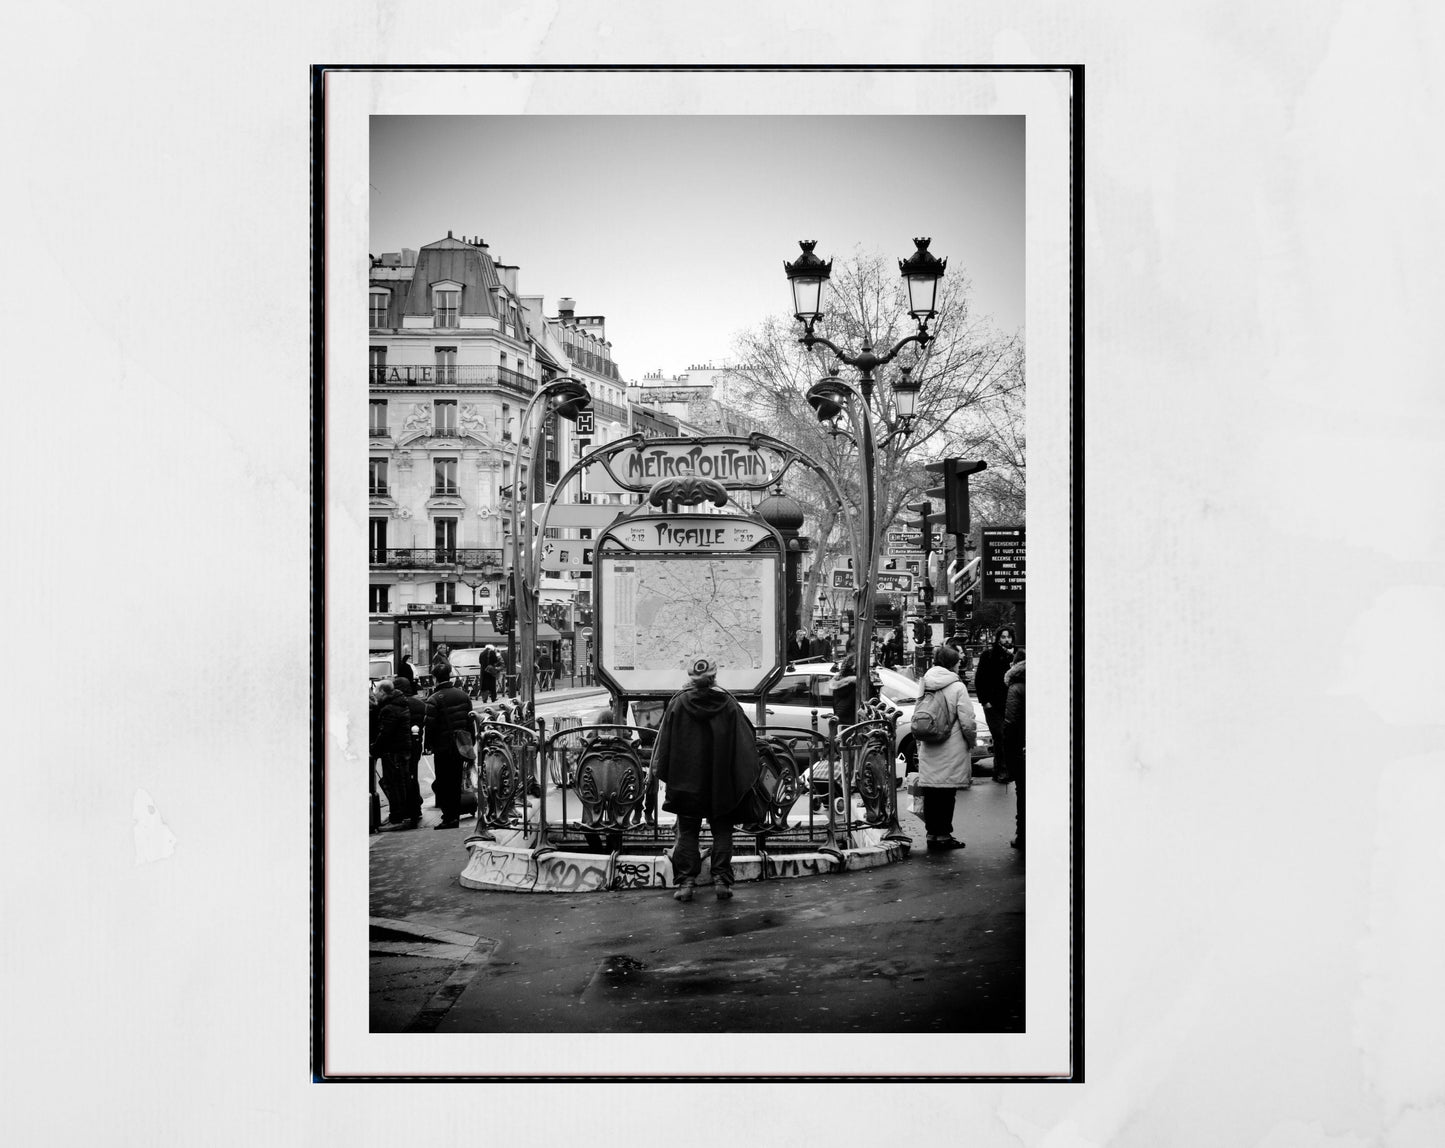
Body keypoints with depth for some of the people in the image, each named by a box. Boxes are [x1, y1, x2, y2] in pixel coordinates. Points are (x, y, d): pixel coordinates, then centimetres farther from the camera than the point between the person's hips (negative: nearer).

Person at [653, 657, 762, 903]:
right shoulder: (728, 703, -4)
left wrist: (661, 772, 9)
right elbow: (745, 741, -1)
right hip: (722, 782, 0)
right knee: (722, 831, 9)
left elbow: (664, 742, -1)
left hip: (686, 782, 0)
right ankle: (722, 880, 2)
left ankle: (686, 882, 0)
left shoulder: (678, 703, -6)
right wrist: (754, 770, 8)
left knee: (687, 832, 7)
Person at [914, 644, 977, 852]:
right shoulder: (957, 688, -10)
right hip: (950, 751, -5)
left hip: (927, 750, 5)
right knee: (946, 794, 2)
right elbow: (967, 723, -11)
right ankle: (944, 835, 6)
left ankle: (932, 834, 14)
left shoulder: (925, 686, 6)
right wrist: (971, 741, 6)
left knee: (930, 794, 9)